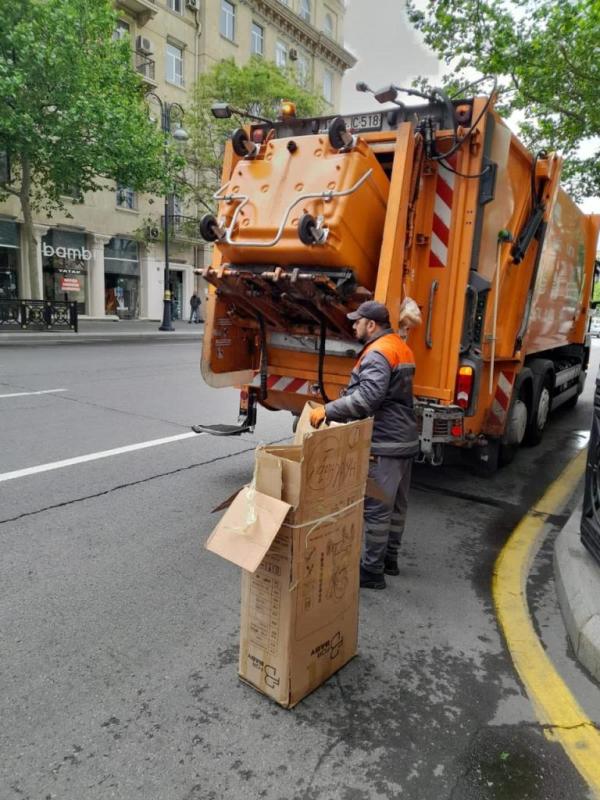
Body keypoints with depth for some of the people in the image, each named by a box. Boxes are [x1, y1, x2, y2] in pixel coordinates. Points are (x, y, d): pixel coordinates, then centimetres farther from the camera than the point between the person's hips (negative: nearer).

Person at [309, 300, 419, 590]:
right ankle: (389, 558, 31)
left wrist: (327, 410, -26)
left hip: (384, 443, -11)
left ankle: (371, 571, 7)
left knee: (376, 508, -2)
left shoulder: (378, 354, -17)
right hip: (404, 438, 11)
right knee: (396, 504, 18)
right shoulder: (400, 347, 16)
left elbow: (367, 398, -30)